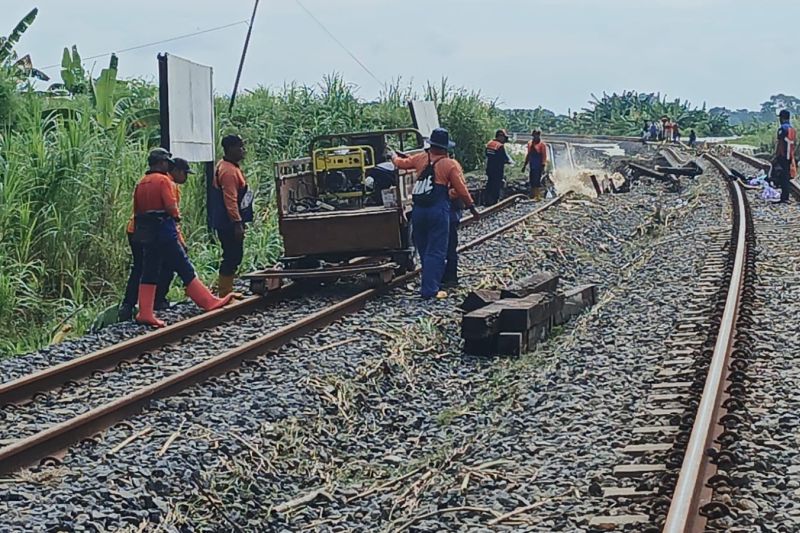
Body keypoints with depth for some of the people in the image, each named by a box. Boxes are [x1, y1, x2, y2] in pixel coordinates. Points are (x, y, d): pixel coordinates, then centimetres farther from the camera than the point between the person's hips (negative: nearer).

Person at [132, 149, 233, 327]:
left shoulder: (141, 184, 13)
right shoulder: (163, 180, -10)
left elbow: (137, 212, 14)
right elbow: (171, 207, -17)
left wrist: (140, 234, 17)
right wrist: (177, 216, 3)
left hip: (146, 234, 7)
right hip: (164, 231, -7)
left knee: (149, 272, 8)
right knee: (185, 268, -2)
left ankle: (145, 313, 5)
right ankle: (209, 302, 5)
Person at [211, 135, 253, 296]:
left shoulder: (231, 167, 15)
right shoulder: (229, 171, -18)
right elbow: (230, 200, -24)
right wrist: (237, 223, -25)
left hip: (229, 223, 11)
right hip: (229, 224, -11)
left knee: (233, 257, 15)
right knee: (231, 257, -7)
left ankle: (226, 292, 21)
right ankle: (224, 294, -3)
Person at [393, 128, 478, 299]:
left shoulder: (421, 159, 7)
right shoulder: (451, 164, -4)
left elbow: (400, 163, 23)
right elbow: (461, 189, -5)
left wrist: (394, 156, 45)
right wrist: (472, 207, 8)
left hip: (418, 210, 4)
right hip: (438, 211, -4)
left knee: (423, 249, 15)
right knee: (436, 251, -2)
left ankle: (430, 284, 27)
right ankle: (430, 290, -8)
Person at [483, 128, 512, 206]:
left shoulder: (489, 143, 6)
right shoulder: (500, 146, -18)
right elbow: (504, 157, -14)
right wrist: (509, 161, 6)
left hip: (489, 168, 8)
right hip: (498, 170, -8)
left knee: (489, 184, 16)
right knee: (496, 185, 0)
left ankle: (486, 200, 19)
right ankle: (494, 201, 2)